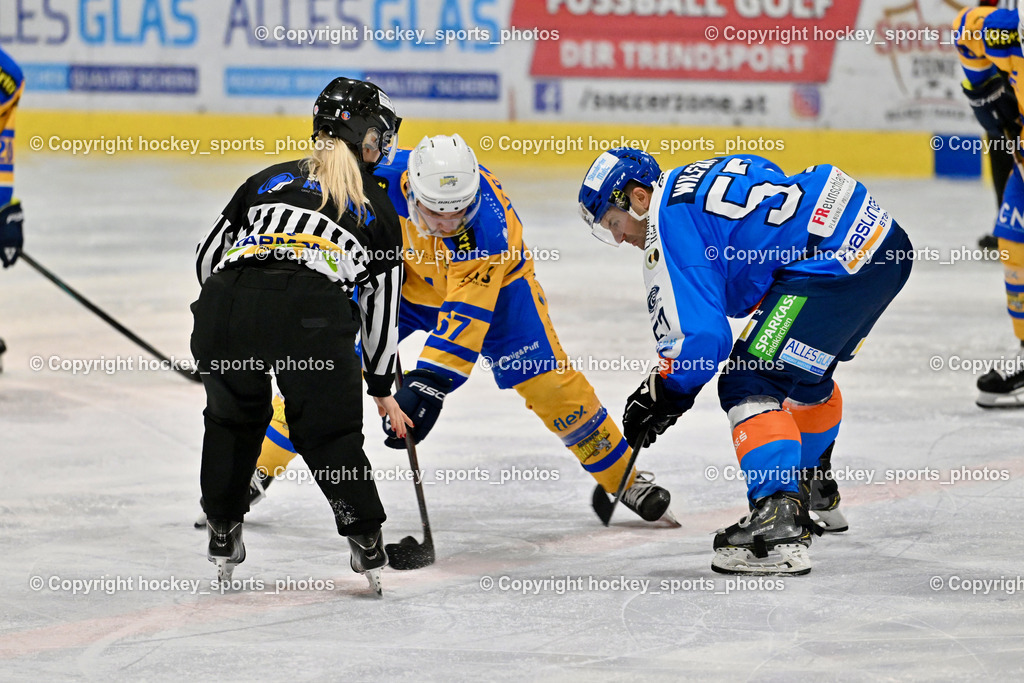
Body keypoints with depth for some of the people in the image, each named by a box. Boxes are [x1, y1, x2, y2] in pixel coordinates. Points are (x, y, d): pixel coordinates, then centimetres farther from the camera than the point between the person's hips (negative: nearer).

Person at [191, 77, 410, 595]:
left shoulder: (268, 181, 30)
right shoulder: (379, 212, 26)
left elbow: (207, 257, 30)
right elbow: (381, 309, 31)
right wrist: (382, 389, 41)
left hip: (227, 300, 2)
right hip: (312, 313, -2)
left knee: (233, 416, 26)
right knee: (331, 430, 14)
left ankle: (222, 533, 32)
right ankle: (367, 544, 12)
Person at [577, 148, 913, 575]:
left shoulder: (669, 223, -7)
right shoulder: (693, 182, 22)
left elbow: (700, 335, -13)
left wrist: (663, 395, 4)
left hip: (836, 261, -10)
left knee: (749, 384, -9)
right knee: (804, 374, 31)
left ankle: (781, 526, -22)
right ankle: (817, 497, 50)